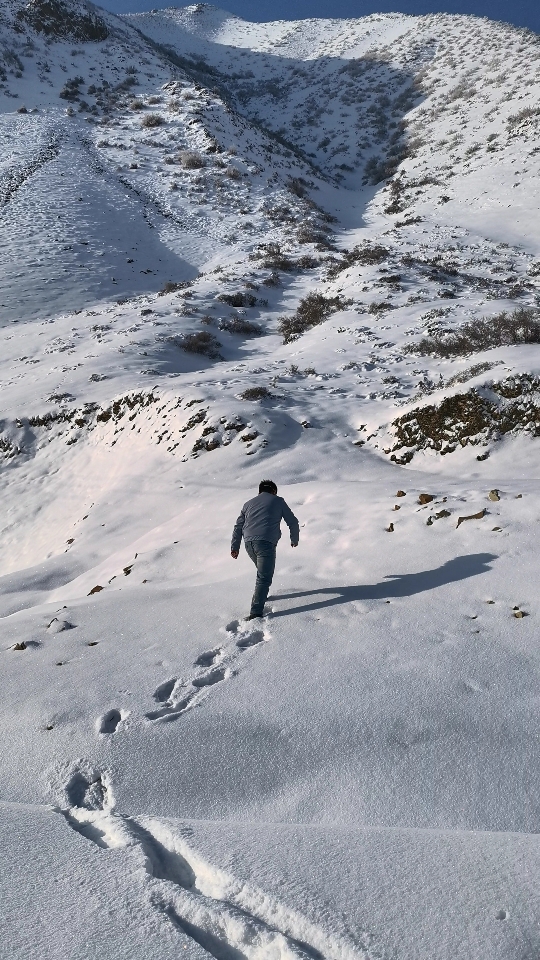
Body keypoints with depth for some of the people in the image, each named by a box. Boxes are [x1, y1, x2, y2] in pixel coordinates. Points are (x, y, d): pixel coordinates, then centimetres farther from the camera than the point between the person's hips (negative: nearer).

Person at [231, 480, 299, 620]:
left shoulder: (249, 504, 27)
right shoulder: (278, 501, 17)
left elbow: (238, 526, 21)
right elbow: (292, 522, 20)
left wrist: (235, 547, 21)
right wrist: (295, 539, 34)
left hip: (249, 543, 5)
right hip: (266, 542, -5)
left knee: (263, 571, 28)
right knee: (264, 578, -6)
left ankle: (260, 596, 35)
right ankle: (256, 612, -15)